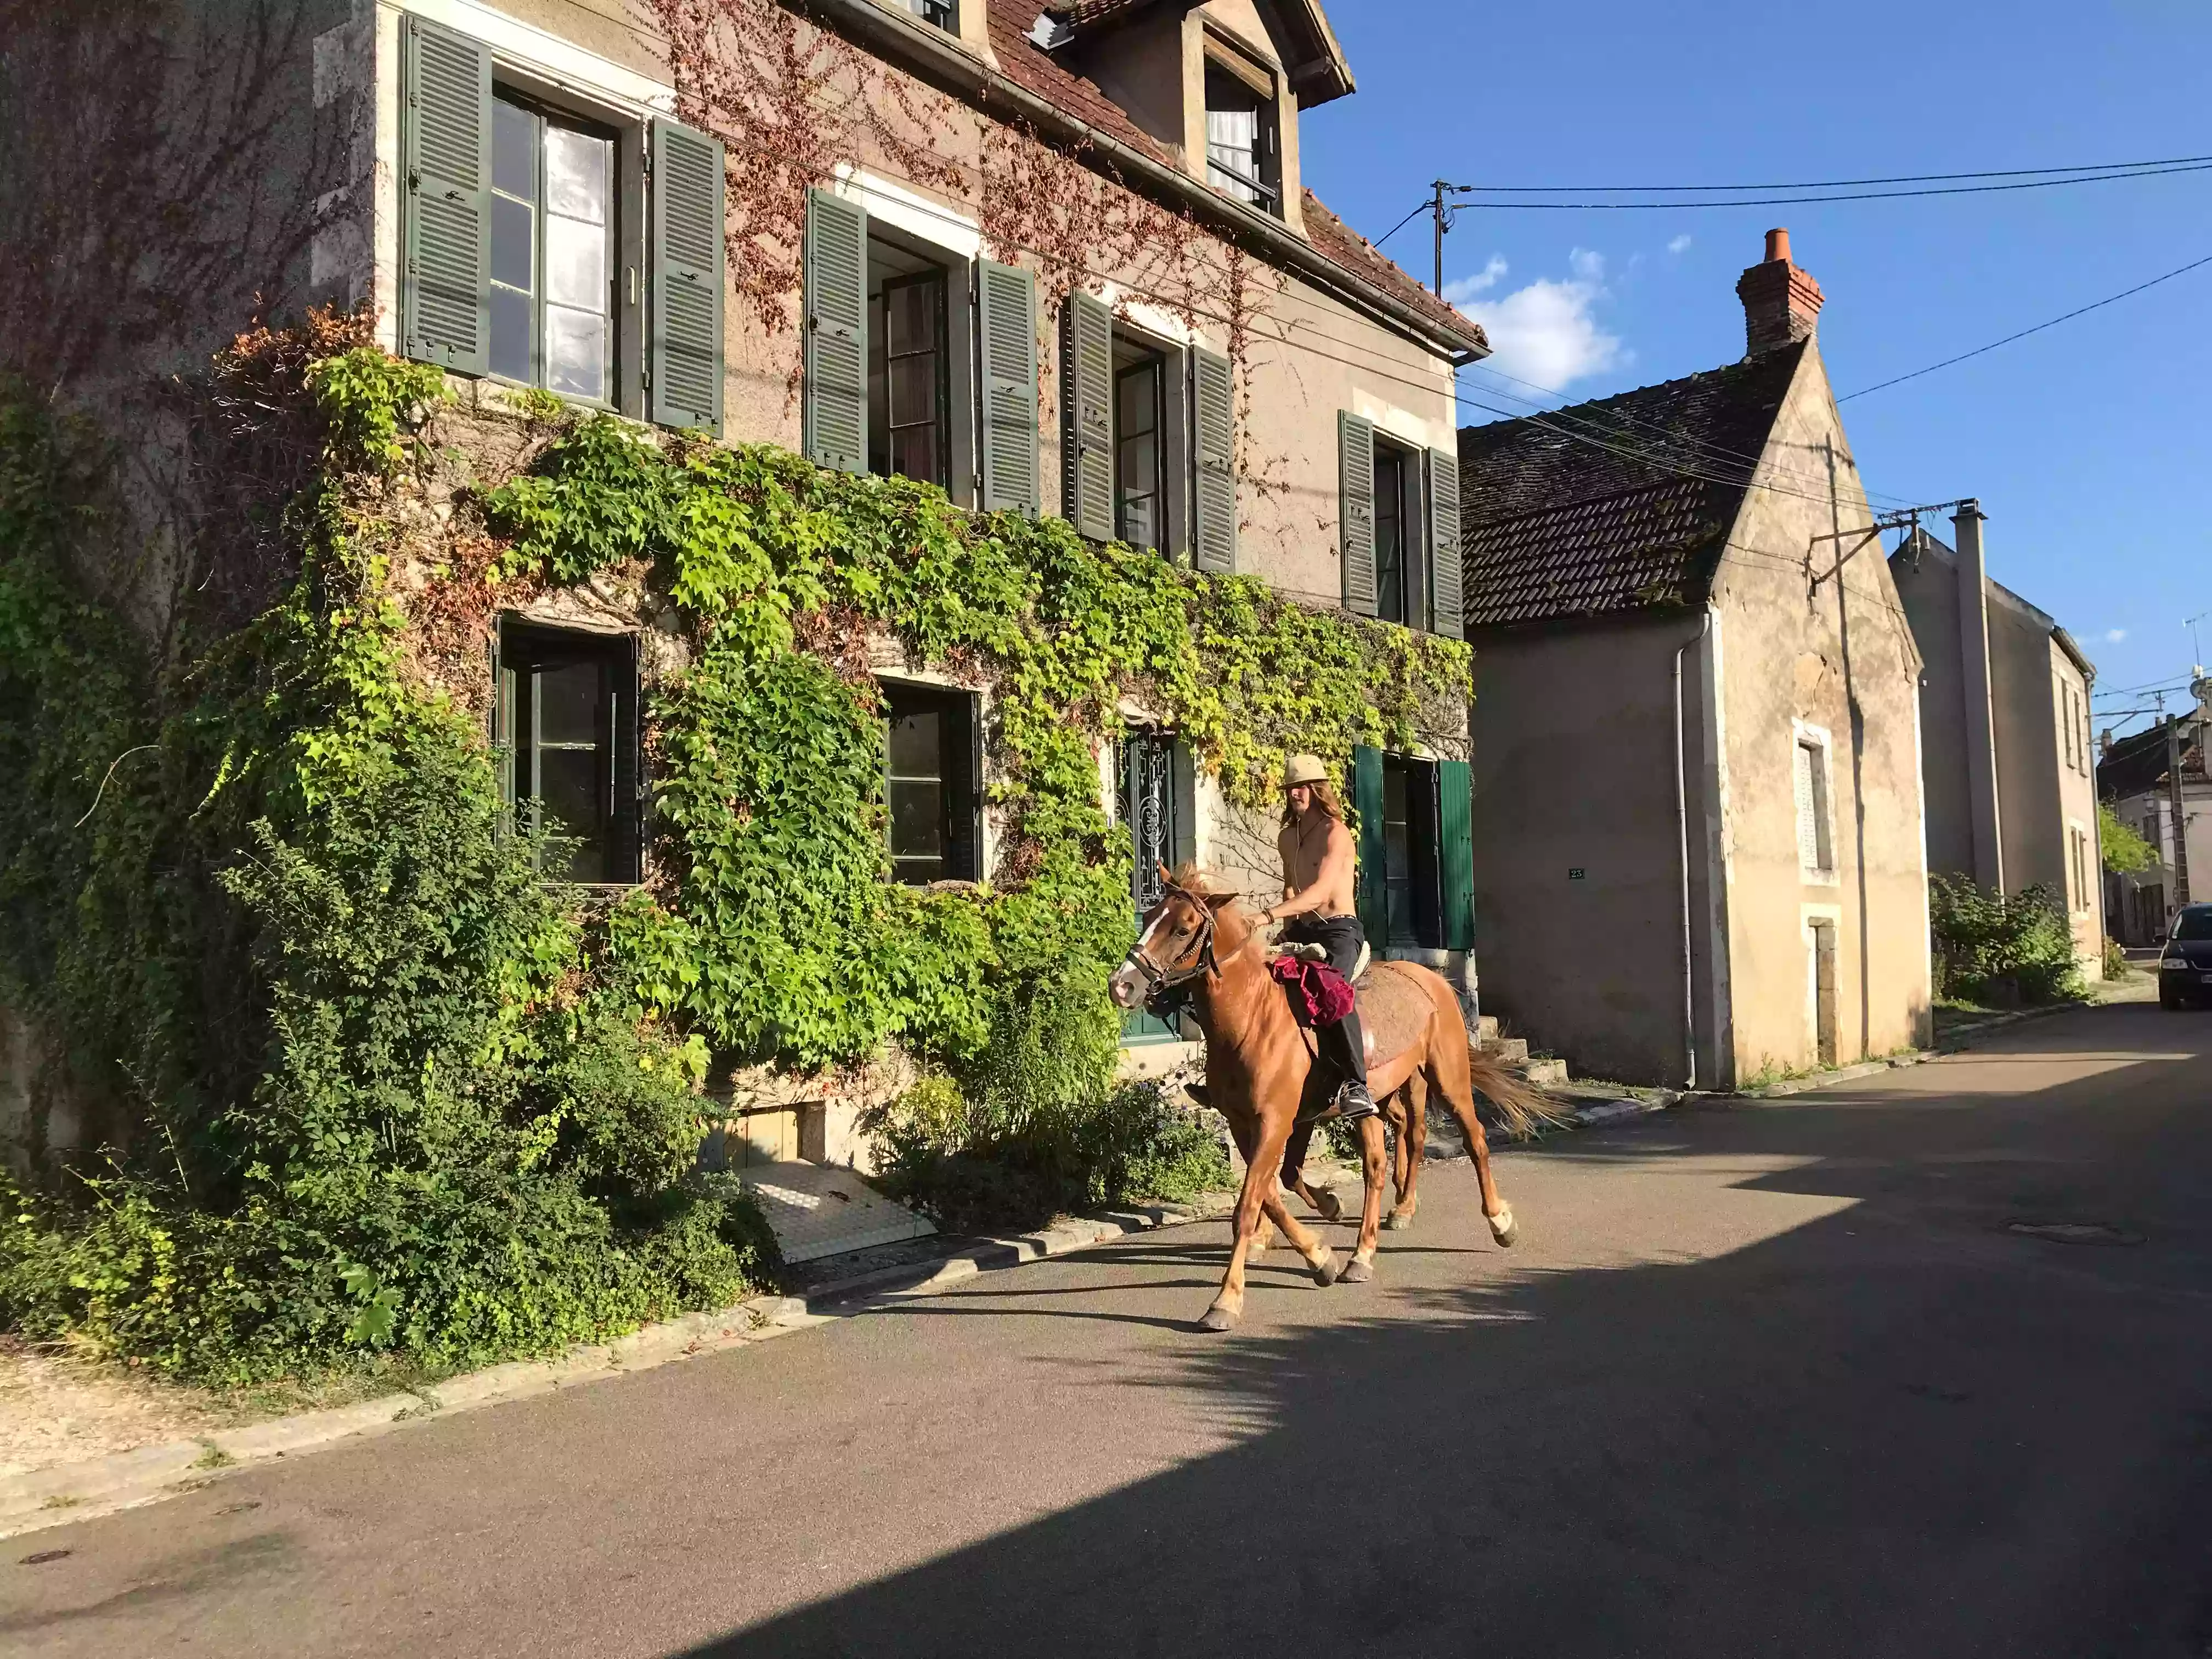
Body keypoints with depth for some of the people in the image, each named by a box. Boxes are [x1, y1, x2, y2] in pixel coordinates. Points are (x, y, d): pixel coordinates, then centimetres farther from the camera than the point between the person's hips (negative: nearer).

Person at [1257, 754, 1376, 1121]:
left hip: (1339, 929, -8)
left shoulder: (1335, 833, -12)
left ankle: (1357, 1087, -37)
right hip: (1300, 930, 8)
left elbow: (1319, 892, -26)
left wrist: (1266, 915, -35)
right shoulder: (1286, 839, 12)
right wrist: (1287, 929, 12)